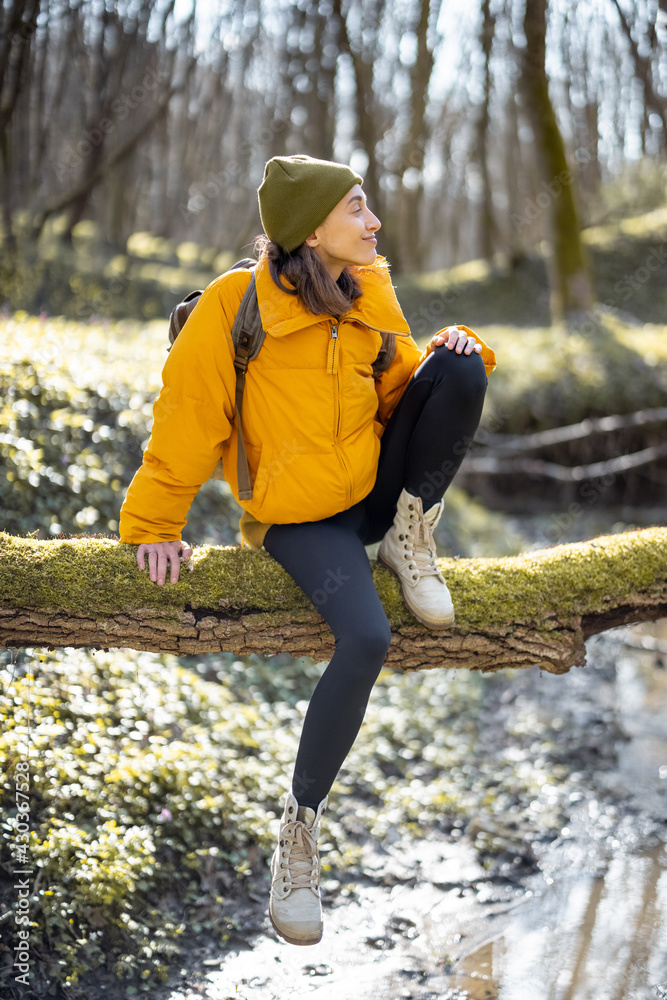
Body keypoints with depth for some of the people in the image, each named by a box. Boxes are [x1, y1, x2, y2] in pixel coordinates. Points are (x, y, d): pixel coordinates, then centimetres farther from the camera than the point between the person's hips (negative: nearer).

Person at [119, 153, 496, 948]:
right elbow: (187, 417, -10)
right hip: (303, 518, -5)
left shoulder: (372, 293, 2)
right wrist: (154, 525, -9)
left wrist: (447, 354, -12)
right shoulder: (235, 304, -14)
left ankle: (411, 539, -2)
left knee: (461, 367, -15)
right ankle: (299, 829, -13)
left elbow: (396, 392, 9)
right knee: (366, 639, -31)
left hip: (378, 485, 5)